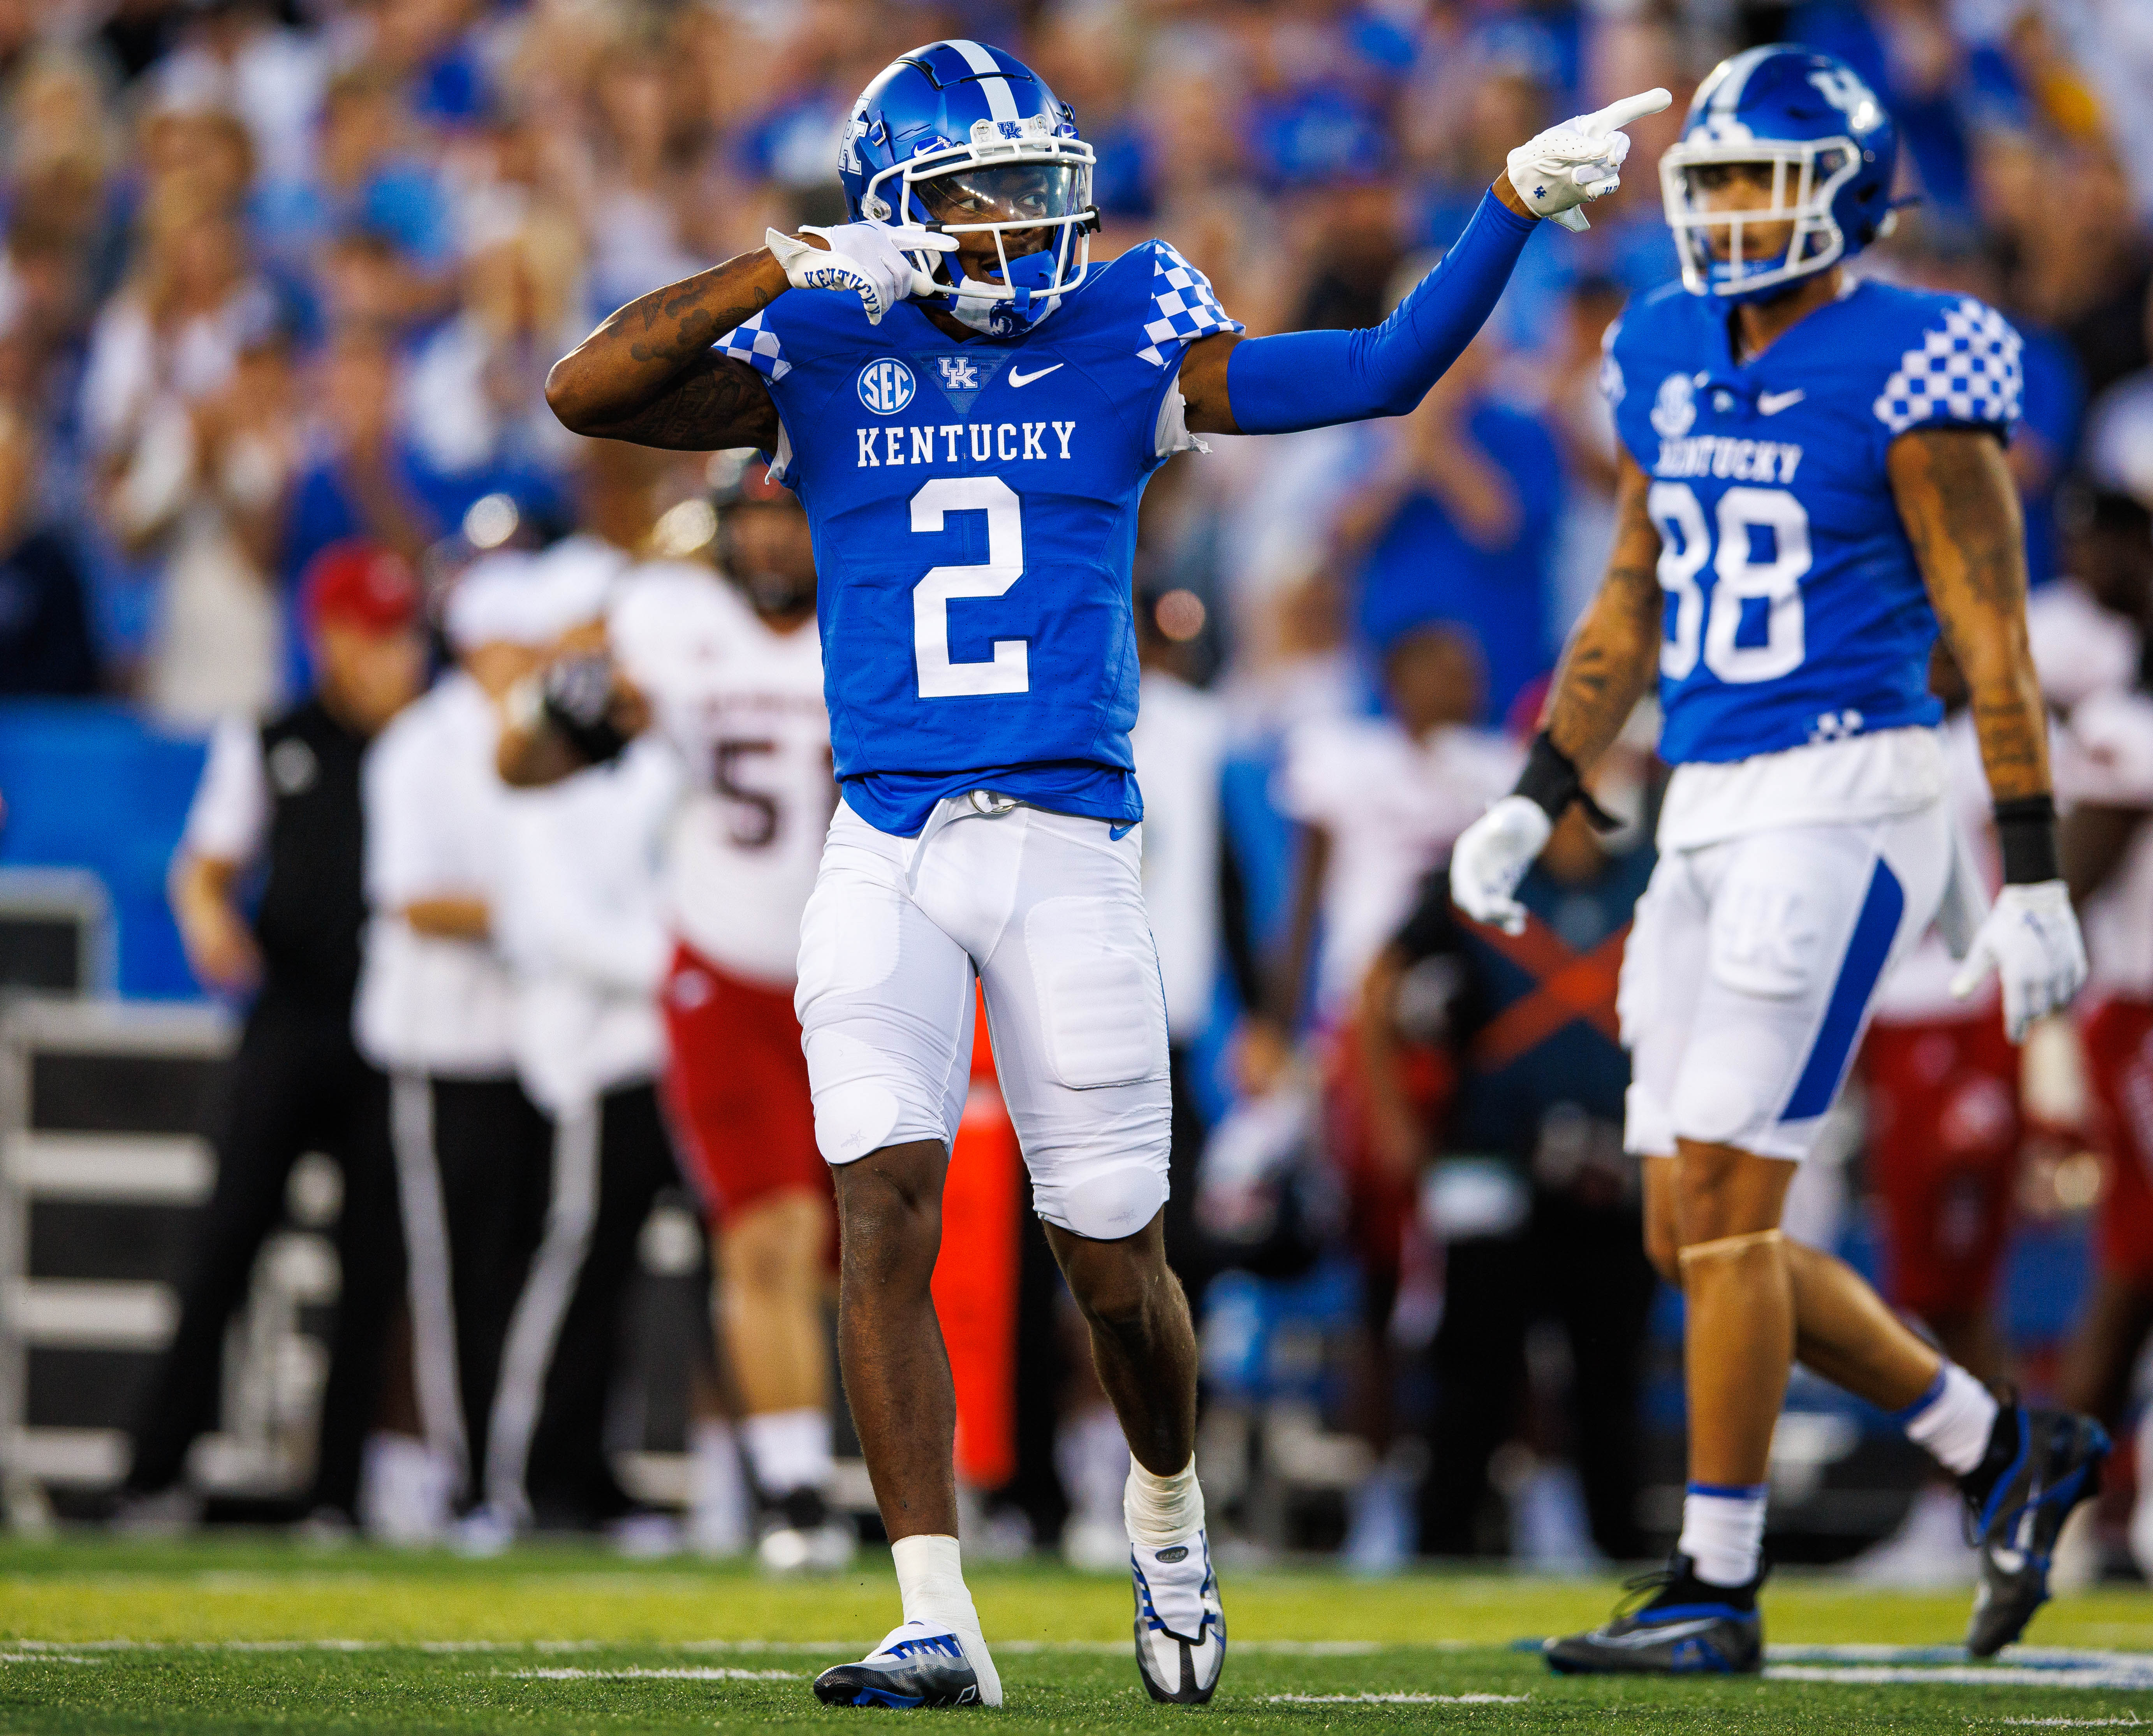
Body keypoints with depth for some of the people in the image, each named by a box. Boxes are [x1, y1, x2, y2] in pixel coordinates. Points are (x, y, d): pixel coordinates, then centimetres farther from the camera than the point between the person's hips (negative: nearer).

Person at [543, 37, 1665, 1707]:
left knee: (1112, 1259, 5)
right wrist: (791, 266, -15)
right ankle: (937, 1621, -14)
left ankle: (1168, 1515, 36)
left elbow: (1383, 373, 1)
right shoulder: (826, 357, 4)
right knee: (887, 1209, -15)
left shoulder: (1126, 341, 5)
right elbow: (587, 393, -9)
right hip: (887, 856, 0)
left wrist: (1519, 204, -7)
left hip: (1069, 845, 0)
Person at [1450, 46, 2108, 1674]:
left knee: (1722, 1204, -10)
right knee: (1696, 1234, 8)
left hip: (1846, 803, -8)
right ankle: (2009, 1453, 22)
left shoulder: (1907, 376, -11)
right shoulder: (1672, 362, 11)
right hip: (1712, 816, 8)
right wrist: (1538, 803, 14)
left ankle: (1717, 1590, -1)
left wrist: (2032, 879, -13)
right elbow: (1632, 602, 20)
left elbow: (1994, 641, -10)